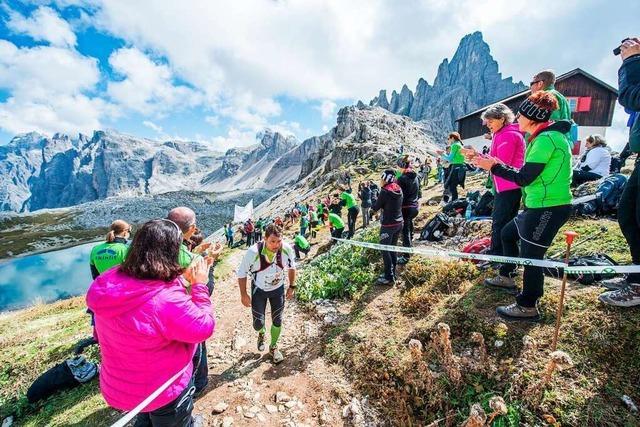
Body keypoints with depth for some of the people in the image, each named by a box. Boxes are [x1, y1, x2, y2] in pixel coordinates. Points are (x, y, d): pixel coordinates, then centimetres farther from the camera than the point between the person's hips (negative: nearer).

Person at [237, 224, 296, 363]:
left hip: (278, 289, 2)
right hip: (259, 290, -1)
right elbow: (242, 273, -15)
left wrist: (292, 287, 3)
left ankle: (273, 347, 40)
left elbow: (291, 267, -3)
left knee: (277, 321, 11)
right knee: (258, 323, 1)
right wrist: (243, 294, -10)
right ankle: (261, 333, 41)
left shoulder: (287, 249, -26)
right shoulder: (253, 252, -33)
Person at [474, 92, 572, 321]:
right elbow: (531, 174, 12)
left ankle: (528, 307, 11)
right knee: (508, 233, 21)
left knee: (531, 255, -3)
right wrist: (496, 164, 9)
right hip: (539, 205, 11)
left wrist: (494, 167, -10)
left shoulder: (546, 139, -18)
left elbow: (524, 178, -18)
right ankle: (507, 277, 37)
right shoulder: (545, 136, 13)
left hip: (549, 207, -11)